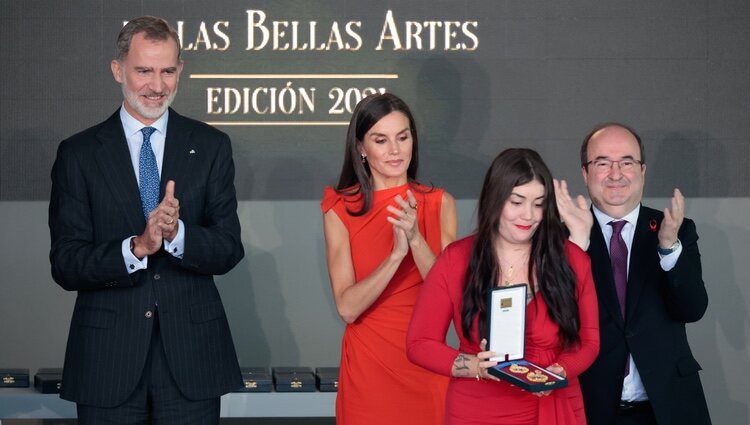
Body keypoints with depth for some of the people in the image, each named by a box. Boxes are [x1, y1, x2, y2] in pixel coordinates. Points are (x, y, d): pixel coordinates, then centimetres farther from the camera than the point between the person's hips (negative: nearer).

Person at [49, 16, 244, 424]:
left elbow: (229, 250, 0)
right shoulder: (78, 154, 1)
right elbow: (65, 265, -4)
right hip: (107, 358, -1)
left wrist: (176, 234, -19)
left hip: (191, 356, 1)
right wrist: (136, 248, -20)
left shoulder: (211, 147, 5)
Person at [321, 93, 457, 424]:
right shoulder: (340, 209, -3)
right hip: (368, 364, -1)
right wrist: (397, 253, -25)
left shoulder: (439, 204, 1)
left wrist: (416, 240, -22)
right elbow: (347, 307, -13)